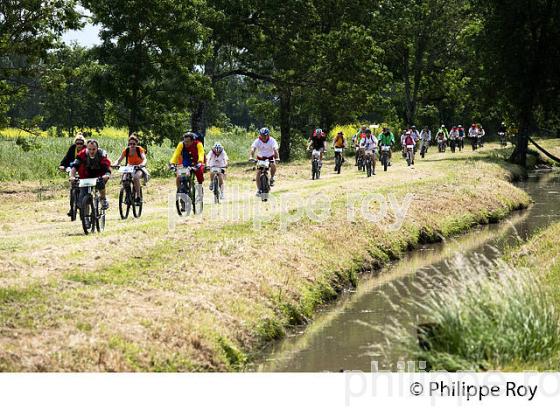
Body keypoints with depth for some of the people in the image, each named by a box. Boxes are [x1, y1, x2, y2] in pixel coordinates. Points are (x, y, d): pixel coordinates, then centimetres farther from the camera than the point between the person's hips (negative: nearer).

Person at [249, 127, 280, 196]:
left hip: (270, 157, -1)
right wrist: (251, 157, -50)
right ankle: (258, 189, -3)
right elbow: (253, 149, -31)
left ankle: (272, 178, -7)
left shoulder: (272, 141, -20)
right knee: (258, 172, -12)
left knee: (273, 165, -32)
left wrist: (277, 158, -49)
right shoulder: (257, 141, -18)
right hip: (260, 158, 1)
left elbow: (275, 150, -31)